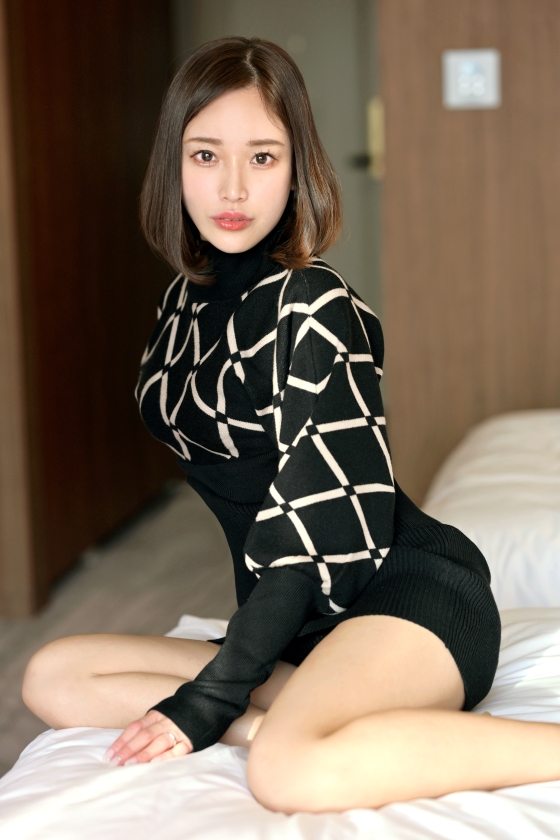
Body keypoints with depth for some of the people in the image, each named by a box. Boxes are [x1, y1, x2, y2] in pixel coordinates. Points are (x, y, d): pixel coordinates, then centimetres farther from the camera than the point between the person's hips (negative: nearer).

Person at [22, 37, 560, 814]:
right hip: (306, 630, 8)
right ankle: (292, 721, -15)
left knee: (290, 770, -36)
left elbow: (319, 525, -19)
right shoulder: (185, 304, 9)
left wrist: (210, 699, -19)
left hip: (414, 591, -8)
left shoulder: (313, 307, -14)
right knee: (53, 678, -1)